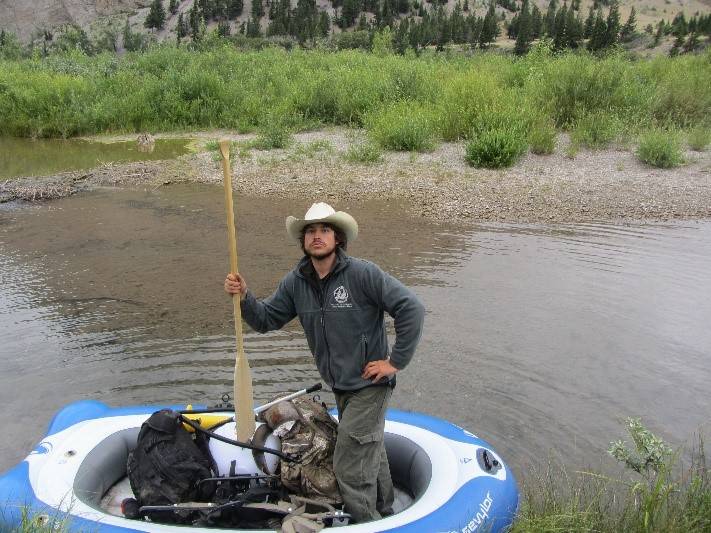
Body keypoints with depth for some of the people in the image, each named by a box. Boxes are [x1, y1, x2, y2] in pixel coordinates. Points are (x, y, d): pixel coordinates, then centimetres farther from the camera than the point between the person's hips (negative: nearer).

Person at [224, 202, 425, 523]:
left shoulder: (362, 273, -21)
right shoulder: (295, 283, -2)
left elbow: (411, 308, -23)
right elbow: (266, 319, 2)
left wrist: (396, 361, -20)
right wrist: (244, 297, -17)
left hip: (370, 385, -7)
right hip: (341, 388, 7)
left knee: (349, 468, -2)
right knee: (371, 454, 27)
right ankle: (383, 514, 49)